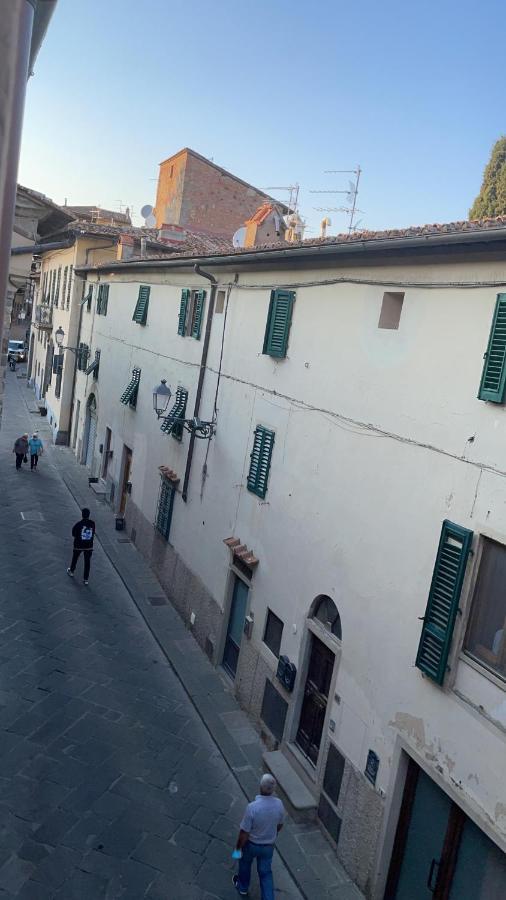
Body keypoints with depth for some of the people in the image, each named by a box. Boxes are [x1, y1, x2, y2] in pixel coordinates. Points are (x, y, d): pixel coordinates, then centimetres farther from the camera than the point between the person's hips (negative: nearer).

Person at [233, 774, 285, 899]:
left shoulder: (252, 807, -36)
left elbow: (244, 832, -24)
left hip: (251, 844, -2)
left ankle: (242, 886, 52)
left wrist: (238, 847, -6)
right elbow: (280, 825, -1)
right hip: (269, 845, 2)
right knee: (265, 872, 22)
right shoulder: (279, 804, -21)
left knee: (245, 864, 28)